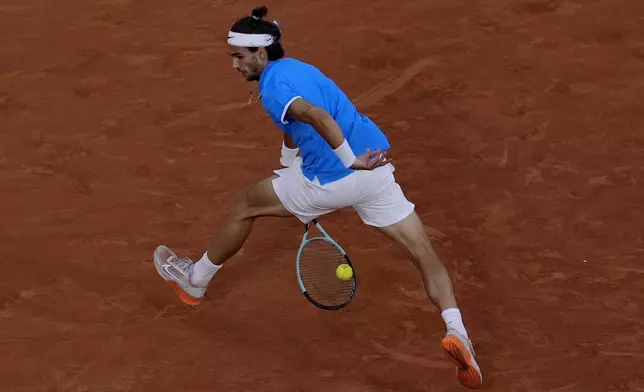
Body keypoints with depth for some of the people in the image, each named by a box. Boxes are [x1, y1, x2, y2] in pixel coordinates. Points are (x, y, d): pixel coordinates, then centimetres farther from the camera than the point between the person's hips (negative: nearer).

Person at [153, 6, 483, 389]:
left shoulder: (273, 86, -12)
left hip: (332, 178, -7)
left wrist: (351, 161, -27)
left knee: (245, 206, 16)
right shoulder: (294, 67, 18)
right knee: (425, 254, 6)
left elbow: (320, 117, -30)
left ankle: (196, 280, 34)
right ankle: (456, 332, -14)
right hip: (374, 166, 7)